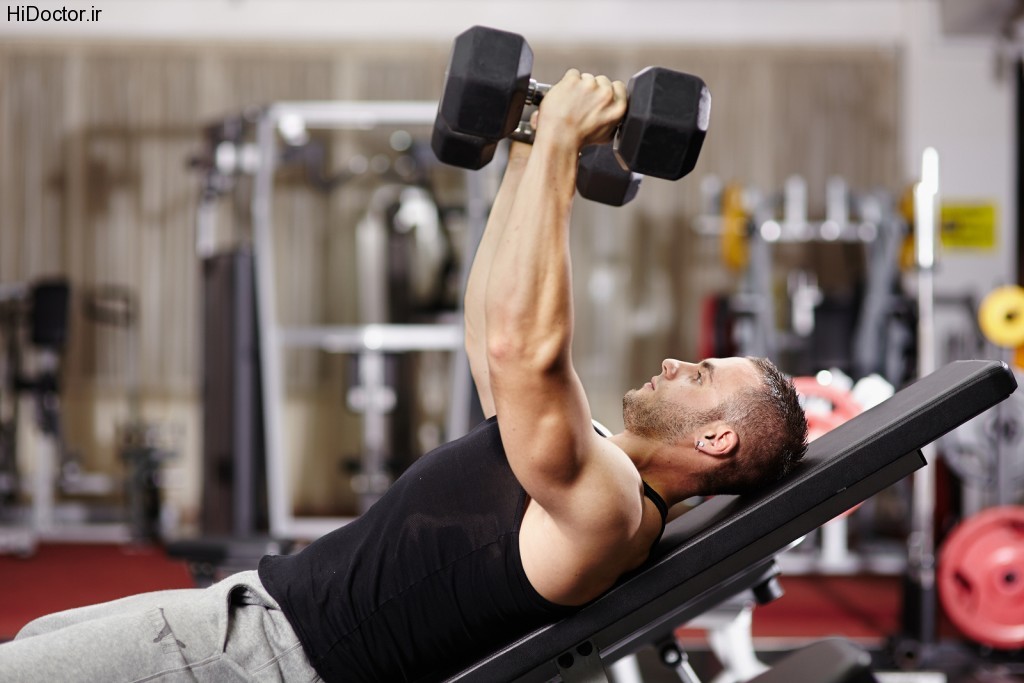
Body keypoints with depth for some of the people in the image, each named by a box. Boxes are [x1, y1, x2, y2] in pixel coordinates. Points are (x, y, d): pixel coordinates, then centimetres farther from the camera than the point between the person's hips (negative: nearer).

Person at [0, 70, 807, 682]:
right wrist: (527, 154, 15)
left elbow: (524, 346, -35)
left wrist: (560, 145, -30)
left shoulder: (603, 507, -22)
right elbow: (492, 324, 19)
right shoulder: (583, 463, 9)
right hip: (269, 598, 10)